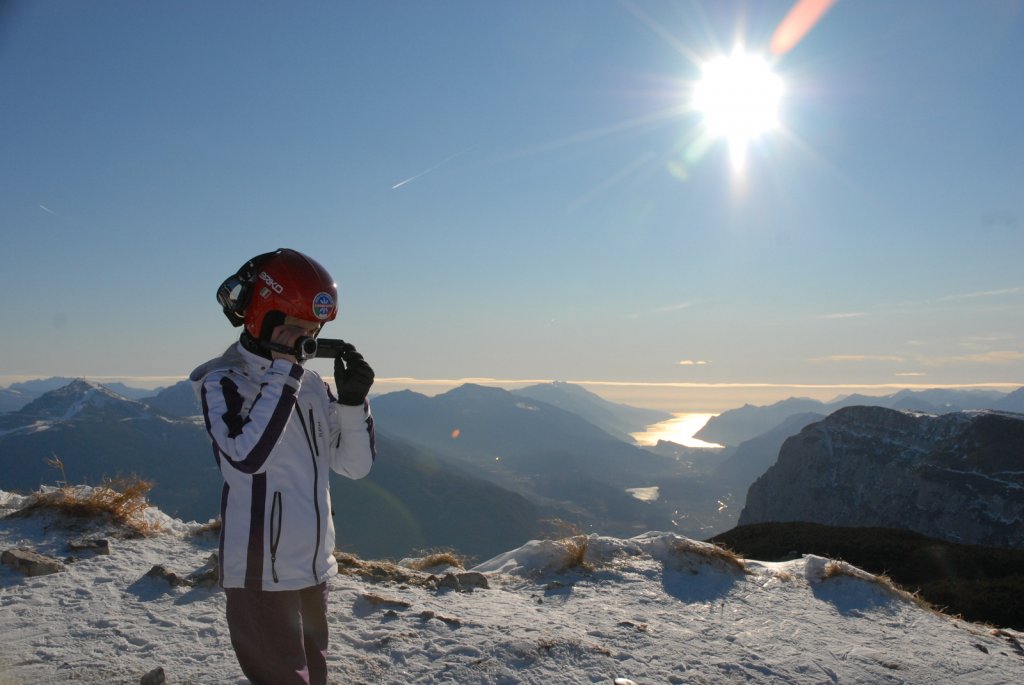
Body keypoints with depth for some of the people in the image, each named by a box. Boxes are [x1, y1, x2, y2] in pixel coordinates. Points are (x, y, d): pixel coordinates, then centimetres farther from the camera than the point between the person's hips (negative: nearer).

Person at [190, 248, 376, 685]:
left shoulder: (311, 383, 6)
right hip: (263, 573, -7)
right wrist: (283, 376, -23)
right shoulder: (223, 381, -9)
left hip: (314, 569, 7)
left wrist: (353, 400, -8)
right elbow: (246, 455, -26)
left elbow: (356, 465, 6)